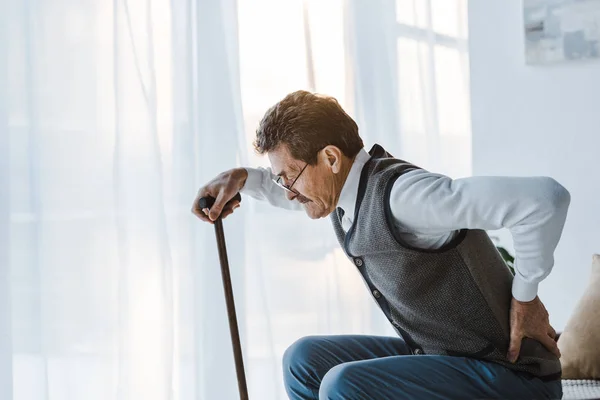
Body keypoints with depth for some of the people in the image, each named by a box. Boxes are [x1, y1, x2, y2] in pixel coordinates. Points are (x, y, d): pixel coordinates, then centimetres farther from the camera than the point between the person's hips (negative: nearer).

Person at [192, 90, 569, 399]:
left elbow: (546, 197, -34)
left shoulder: (403, 196, -26)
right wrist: (242, 178, 13)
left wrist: (524, 296, -21)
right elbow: (295, 191, 31)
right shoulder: (345, 184, 3)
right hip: (436, 355, 10)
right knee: (305, 359, 12)